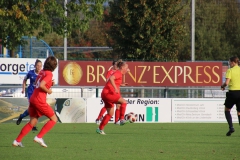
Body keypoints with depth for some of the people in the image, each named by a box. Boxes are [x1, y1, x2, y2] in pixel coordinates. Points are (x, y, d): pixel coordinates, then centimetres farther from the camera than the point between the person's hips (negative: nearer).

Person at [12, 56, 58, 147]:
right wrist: (48, 91, -7)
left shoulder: (42, 72, 13)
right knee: (54, 119, 3)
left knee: (33, 122, 15)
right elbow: (41, 85, -24)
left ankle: (17, 141, 11)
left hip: (33, 99, 8)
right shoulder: (49, 74, -12)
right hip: (40, 100, -8)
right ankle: (39, 137, -6)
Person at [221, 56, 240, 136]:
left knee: (227, 110, 15)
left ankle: (231, 127, -1)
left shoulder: (230, 70, -7)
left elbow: (227, 82, -15)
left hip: (232, 92, -4)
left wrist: (222, 86, 5)